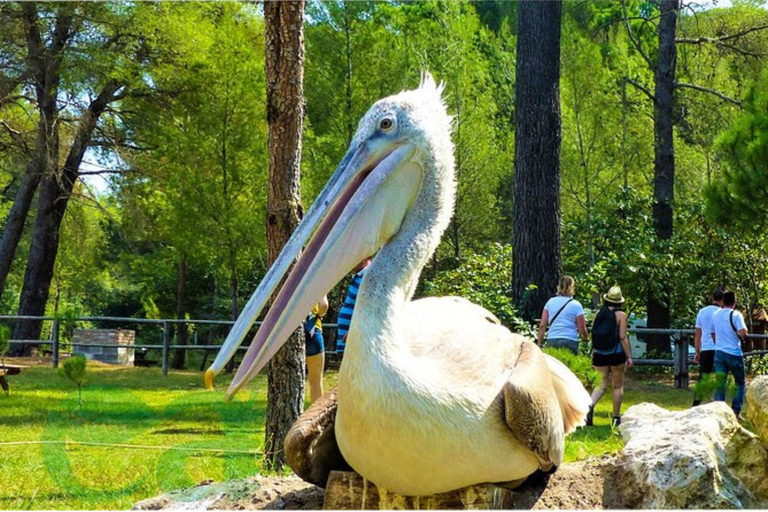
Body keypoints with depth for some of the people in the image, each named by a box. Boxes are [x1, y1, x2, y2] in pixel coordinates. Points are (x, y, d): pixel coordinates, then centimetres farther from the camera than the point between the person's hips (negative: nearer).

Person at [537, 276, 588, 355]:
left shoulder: (550, 302, 9)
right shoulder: (576, 305, 0)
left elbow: (542, 325, 7)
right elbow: (582, 329, 0)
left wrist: (540, 344, 11)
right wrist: (586, 337, 20)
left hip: (551, 342, 3)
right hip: (569, 342, -3)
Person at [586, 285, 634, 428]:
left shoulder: (599, 314, 4)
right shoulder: (620, 315, -7)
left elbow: (594, 335, 8)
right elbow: (623, 337, -11)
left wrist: (593, 354, 18)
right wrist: (629, 356, -6)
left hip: (599, 354, 3)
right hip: (616, 354, -3)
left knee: (601, 385, 9)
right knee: (618, 386, 10)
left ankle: (590, 405, -18)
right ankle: (616, 418, 13)